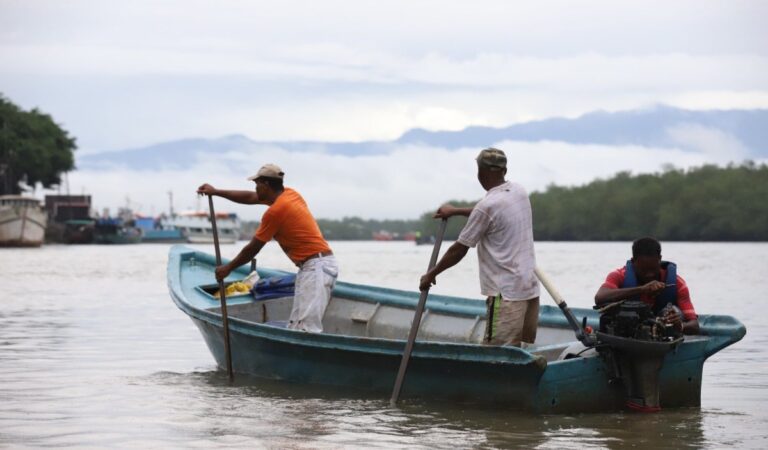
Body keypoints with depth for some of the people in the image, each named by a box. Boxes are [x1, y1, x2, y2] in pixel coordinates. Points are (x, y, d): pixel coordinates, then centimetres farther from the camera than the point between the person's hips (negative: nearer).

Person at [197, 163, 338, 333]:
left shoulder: (275, 211, -13)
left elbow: (253, 249, -4)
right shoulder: (289, 194, 13)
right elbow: (250, 198, 28)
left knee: (306, 329, -19)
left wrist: (228, 268, 10)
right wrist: (216, 192, 32)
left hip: (316, 267, -10)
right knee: (295, 328, 7)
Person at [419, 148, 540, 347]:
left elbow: (459, 249, -7)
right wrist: (456, 211, 37)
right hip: (531, 287, 8)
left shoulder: (487, 206, -15)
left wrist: (431, 274, 6)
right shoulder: (519, 192, 8)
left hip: (507, 293, -8)